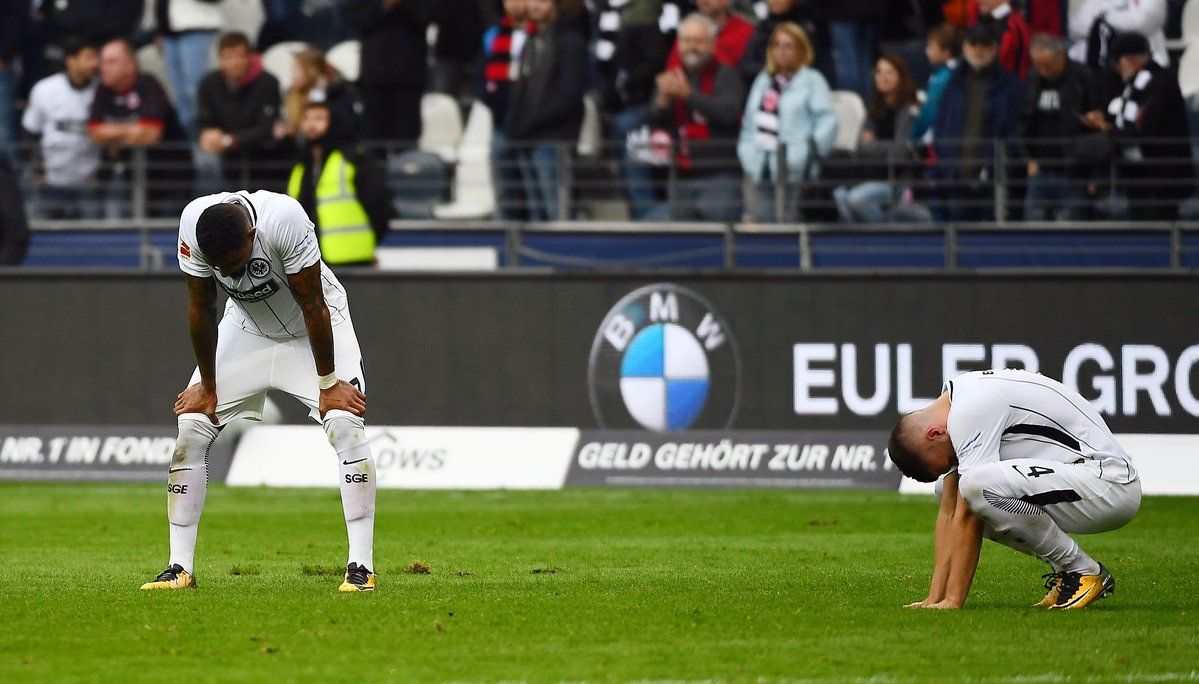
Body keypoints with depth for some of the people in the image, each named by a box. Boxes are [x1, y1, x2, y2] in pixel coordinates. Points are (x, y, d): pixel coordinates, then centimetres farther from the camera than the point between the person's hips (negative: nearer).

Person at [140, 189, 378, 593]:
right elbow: (201, 309, -13)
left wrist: (328, 384, -19)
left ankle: (361, 567, -18)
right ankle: (180, 567, -1)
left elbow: (313, 307, -26)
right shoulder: (193, 226, -27)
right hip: (247, 329, 3)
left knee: (345, 425, -21)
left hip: (312, 329, -3)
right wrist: (207, 386, -6)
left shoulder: (284, 219, -38)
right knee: (190, 429, -7)